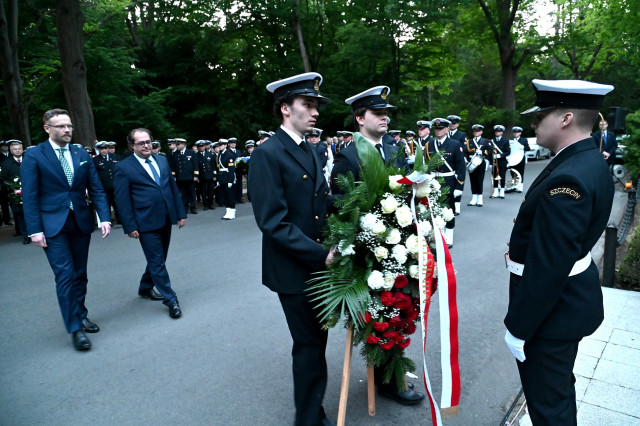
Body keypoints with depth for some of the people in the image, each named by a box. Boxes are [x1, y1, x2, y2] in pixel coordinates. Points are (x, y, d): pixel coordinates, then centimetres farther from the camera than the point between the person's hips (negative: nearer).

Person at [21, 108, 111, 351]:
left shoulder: (82, 155, 7)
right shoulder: (34, 156, -3)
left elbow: (96, 189, 7)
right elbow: (29, 196, -6)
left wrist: (104, 217, -5)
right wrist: (34, 229, -12)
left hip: (81, 222, 4)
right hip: (53, 225, -4)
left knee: (80, 274, 13)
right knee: (65, 275, -7)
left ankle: (81, 315, 29)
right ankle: (75, 328, 2)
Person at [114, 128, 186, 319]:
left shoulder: (162, 160, 11)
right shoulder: (124, 167, -5)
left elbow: (173, 187, 14)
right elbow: (123, 200, -7)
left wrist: (180, 213, 10)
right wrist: (130, 226, -10)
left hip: (166, 220, 6)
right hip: (146, 223, -6)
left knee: (158, 259, 17)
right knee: (157, 263, -1)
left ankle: (145, 288, 38)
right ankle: (171, 300, 7)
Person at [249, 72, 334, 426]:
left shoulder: (309, 152, 12)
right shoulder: (267, 155, -15)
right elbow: (274, 223, -21)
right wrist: (321, 254, -20)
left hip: (319, 264, 7)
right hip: (294, 270, -7)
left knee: (314, 340, 17)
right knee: (310, 344, 5)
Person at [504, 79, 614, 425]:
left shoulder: (568, 180, -29)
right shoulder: (590, 162, 4)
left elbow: (548, 266, -29)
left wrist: (518, 326, -20)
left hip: (552, 306, -10)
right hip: (573, 298, 10)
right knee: (560, 386, 28)